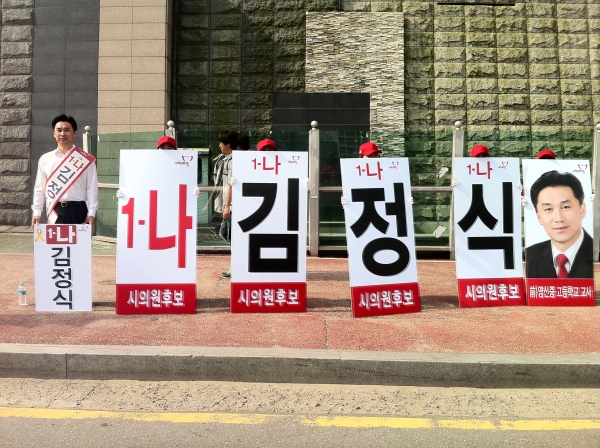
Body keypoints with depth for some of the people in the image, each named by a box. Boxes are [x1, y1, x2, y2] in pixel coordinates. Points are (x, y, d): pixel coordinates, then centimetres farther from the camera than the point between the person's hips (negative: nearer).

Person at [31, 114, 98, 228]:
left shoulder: (85, 159, 2)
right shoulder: (45, 159, 10)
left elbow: (92, 188, 0)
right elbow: (39, 189, 12)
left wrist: (91, 214, -7)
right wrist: (36, 213, 5)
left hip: (78, 211, -2)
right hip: (55, 211, 2)